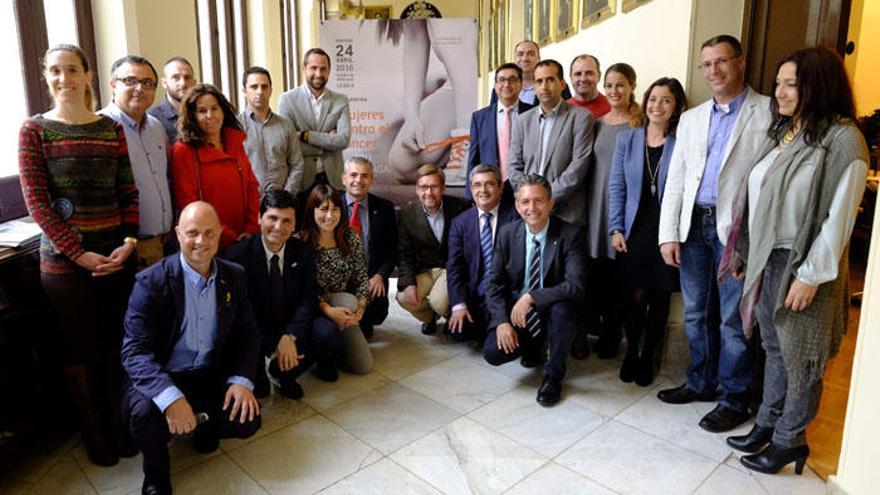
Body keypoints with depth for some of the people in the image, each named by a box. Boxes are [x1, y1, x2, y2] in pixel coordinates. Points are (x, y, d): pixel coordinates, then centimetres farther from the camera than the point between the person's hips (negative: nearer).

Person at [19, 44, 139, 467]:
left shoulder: (112, 129, 6)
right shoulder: (34, 129, -2)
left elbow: (129, 192, 5)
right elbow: (36, 201, -7)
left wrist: (129, 242, -9)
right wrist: (79, 254, -13)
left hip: (115, 254, 2)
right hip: (64, 259, -2)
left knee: (116, 343, 10)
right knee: (79, 349, 8)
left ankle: (120, 425, 28)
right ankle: (96, 434, 25)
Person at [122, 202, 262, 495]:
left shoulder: (235, 276, -1)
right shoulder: (152, 281, -15)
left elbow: (248, 333, 4)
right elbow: (135, 350, -20)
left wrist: (242, 379, -14)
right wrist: (170, 397, -36)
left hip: (212, 375, 4)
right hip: (160, 378, -3)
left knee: (247, 420, -17)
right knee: (145, 414, -33)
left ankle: (205, 424, 20)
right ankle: (156, 471, 3)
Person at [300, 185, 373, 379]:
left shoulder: (351, 238, -1)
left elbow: (361, 278, 2)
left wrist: (361, 306, -15)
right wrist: (328, 309, -29)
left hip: (341, 309, 5)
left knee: (364, 366, -6)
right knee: (349, 300, -34)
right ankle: (325, 356, -11)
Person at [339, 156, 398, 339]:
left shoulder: (384, 208, 5)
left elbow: (392, 249, 5)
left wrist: (380, 276, -11)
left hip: (372, 278, 1)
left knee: (376, 313, -22)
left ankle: (363, 327, 16)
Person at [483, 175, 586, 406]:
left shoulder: (570, 235, -14)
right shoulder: (507, 234, -2)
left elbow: (576, 285, -25)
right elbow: (495, 283, -1)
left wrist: (531, 297, -31)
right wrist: (502, 321, -15)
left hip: (553, 313, -3)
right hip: (517, 312, 3)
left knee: (563, 308, -36)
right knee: (493, 353, -20)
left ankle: (553, 376, -10)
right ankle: (533, 346, 17)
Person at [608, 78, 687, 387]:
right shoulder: (627, 139, 4)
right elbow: (616, 186, 5)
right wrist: (616, 228, -1)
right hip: (634, 231, 1)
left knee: (659, 298, 9)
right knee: (635, 295, 2)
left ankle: (649, 357, 26)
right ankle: (631, 353, 23)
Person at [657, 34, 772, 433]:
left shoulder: (769, 112, -3)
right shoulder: (691, 119, 13)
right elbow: (675, 178, 9)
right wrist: (669, 233, 2)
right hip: (693, 224, 5)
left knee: (733, 320, 3)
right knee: (696, 313, 15)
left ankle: (734, 399, 20)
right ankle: (700, 382, 32)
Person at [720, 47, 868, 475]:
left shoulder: (841, 140, -13)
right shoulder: (781, 132, 10)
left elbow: (838, 217, -16)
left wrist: (811, 275, -17)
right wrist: (745, 252, 12)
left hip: (801, 264, -7)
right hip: (765, 258, 7)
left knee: (799, 355, 7)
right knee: (774, 347, 17)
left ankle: (789, 440, 22)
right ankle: (767, 424, 31)